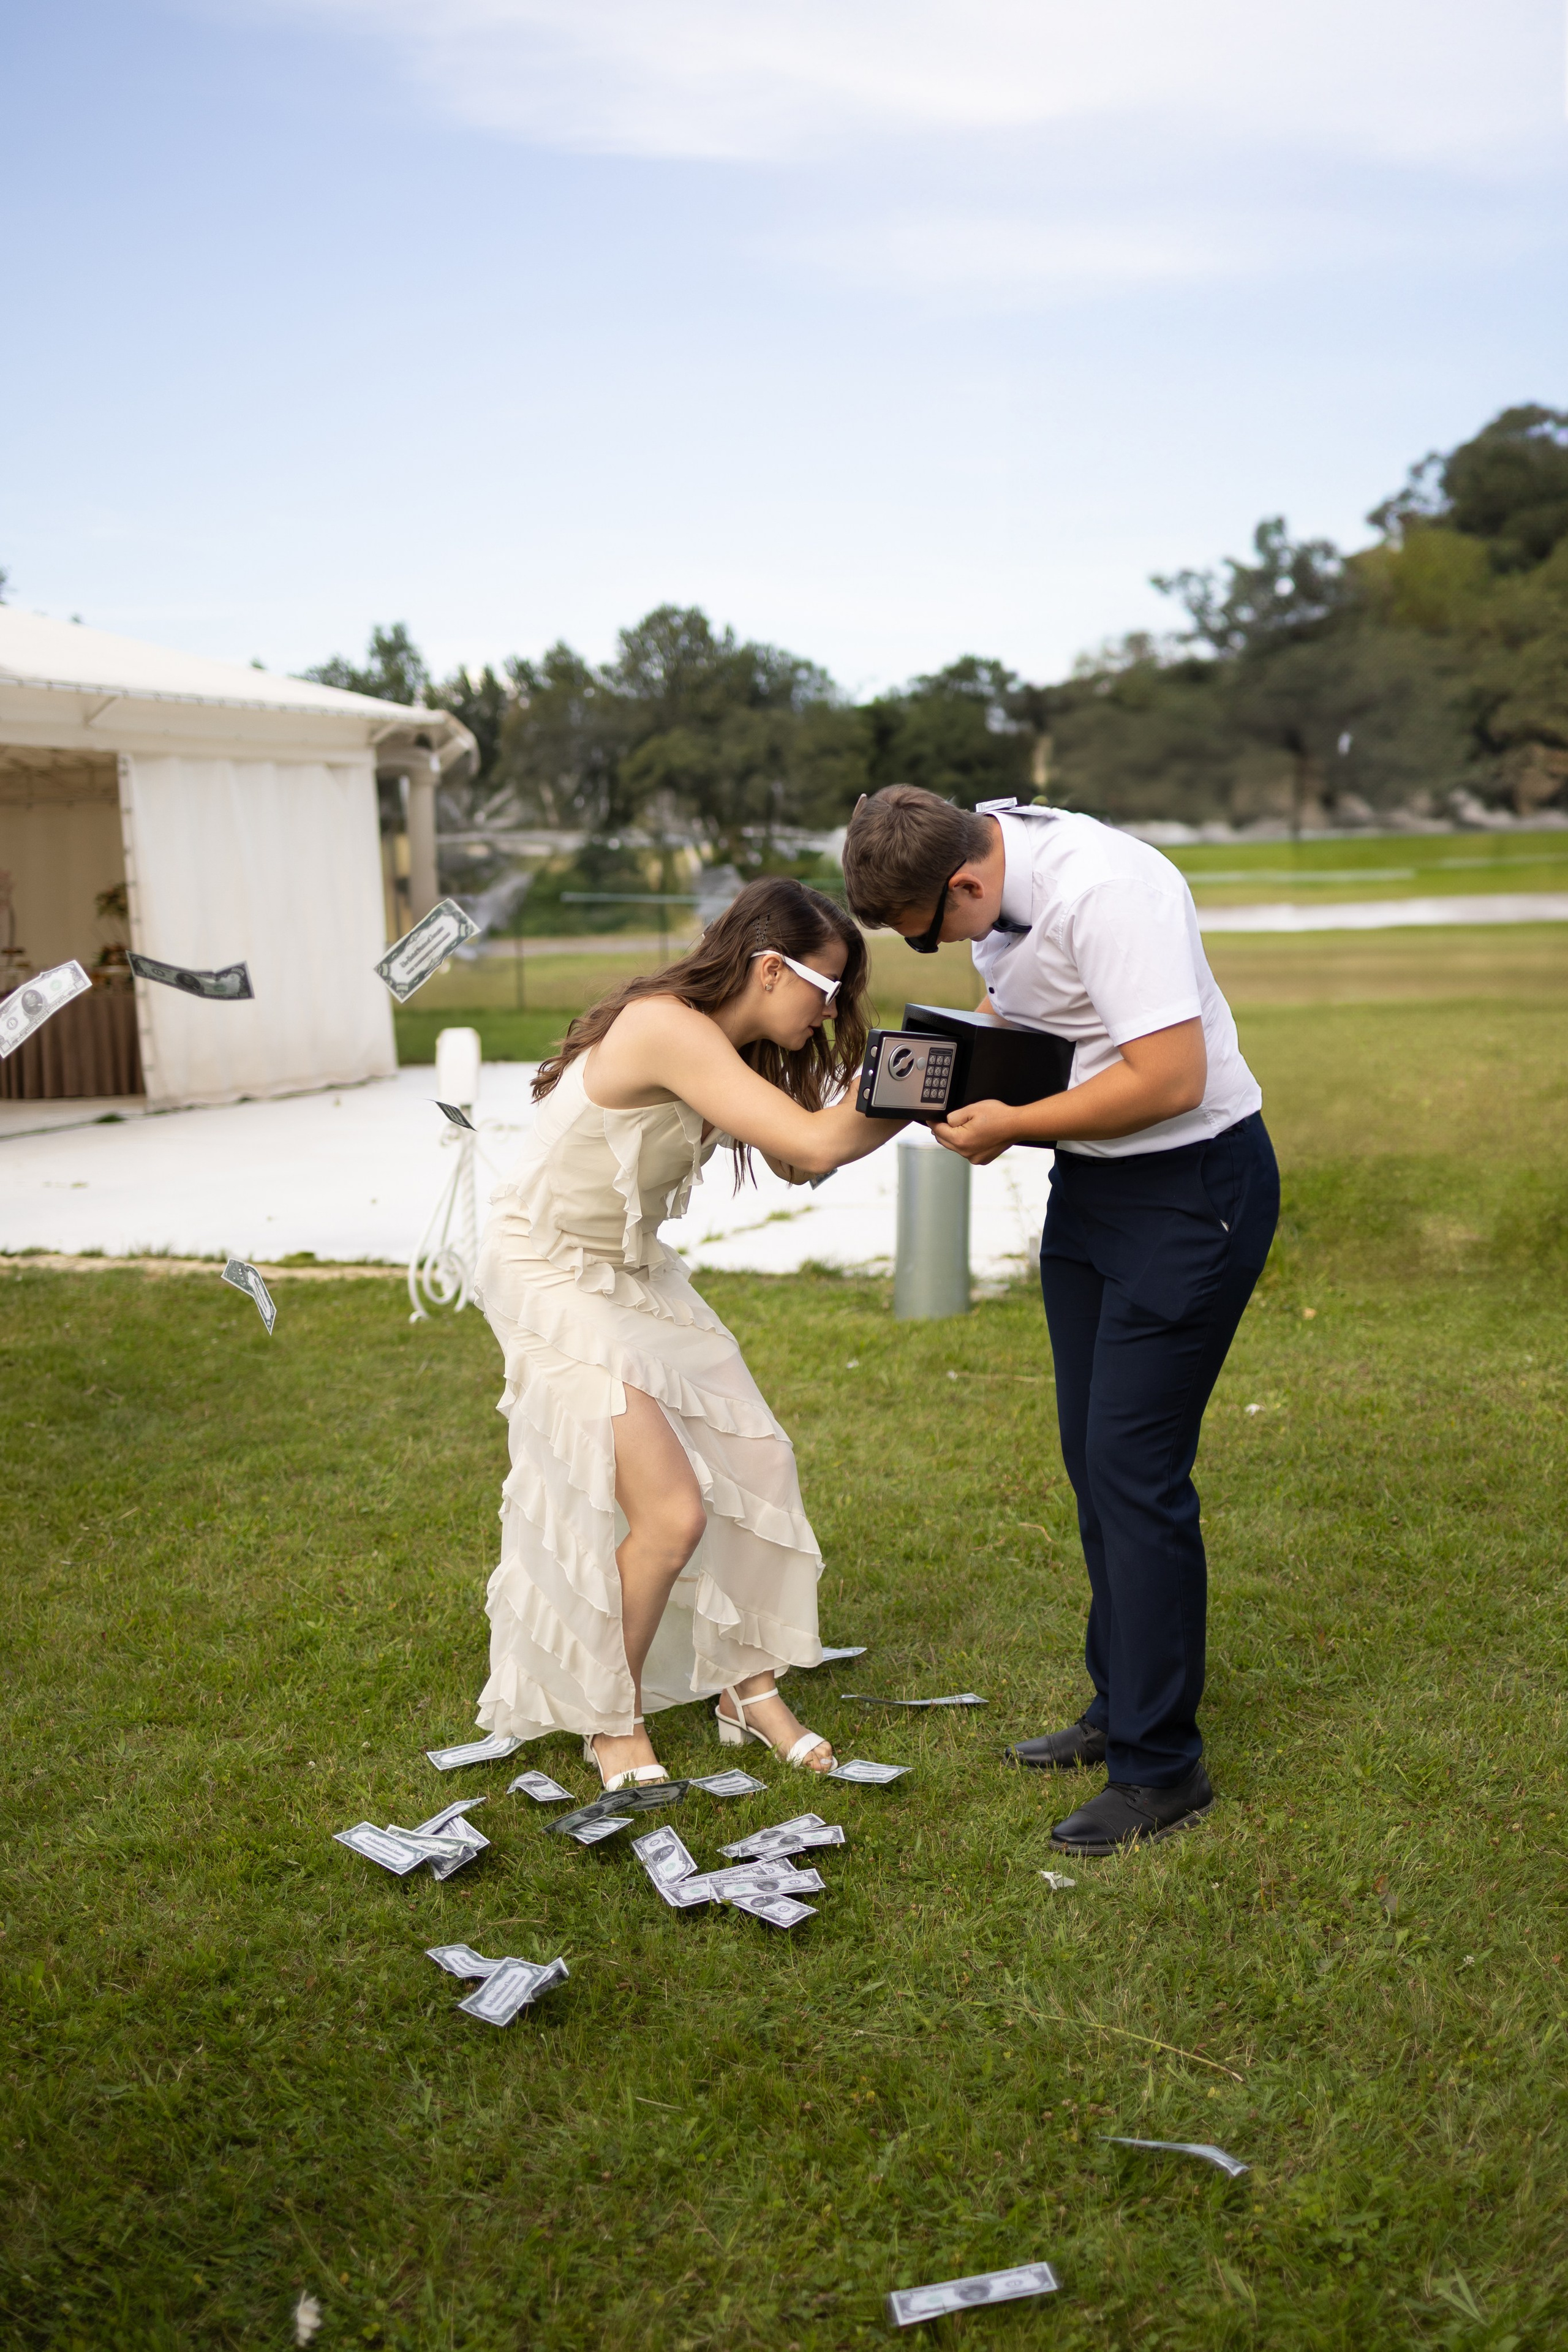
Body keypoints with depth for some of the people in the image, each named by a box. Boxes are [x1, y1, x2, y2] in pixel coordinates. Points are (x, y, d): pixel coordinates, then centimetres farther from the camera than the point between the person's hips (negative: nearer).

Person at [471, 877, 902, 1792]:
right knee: (673, 1514, -12)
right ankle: (612, 1724, 13)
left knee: (758, 1460, 4)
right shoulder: (667, 1030, -28)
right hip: (553, 1278, -9)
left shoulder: (730, 1048, 1)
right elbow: (813, 1143, -33)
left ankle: (750, 1687, 22)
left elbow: (796, 1162, 0)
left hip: (633, 1272, 9)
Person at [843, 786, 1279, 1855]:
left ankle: (1161, 1771, 5)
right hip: (1089, 1182, 10)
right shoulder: (986, 863, 2)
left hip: (1190, 1191, -10)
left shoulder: (1105, 891, -27)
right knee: (1092, 1456, 15)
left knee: (1135, 1469, -8)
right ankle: (1122, 1707, 31)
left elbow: (1170, 1078, -30)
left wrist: (1014, 1123, -20)